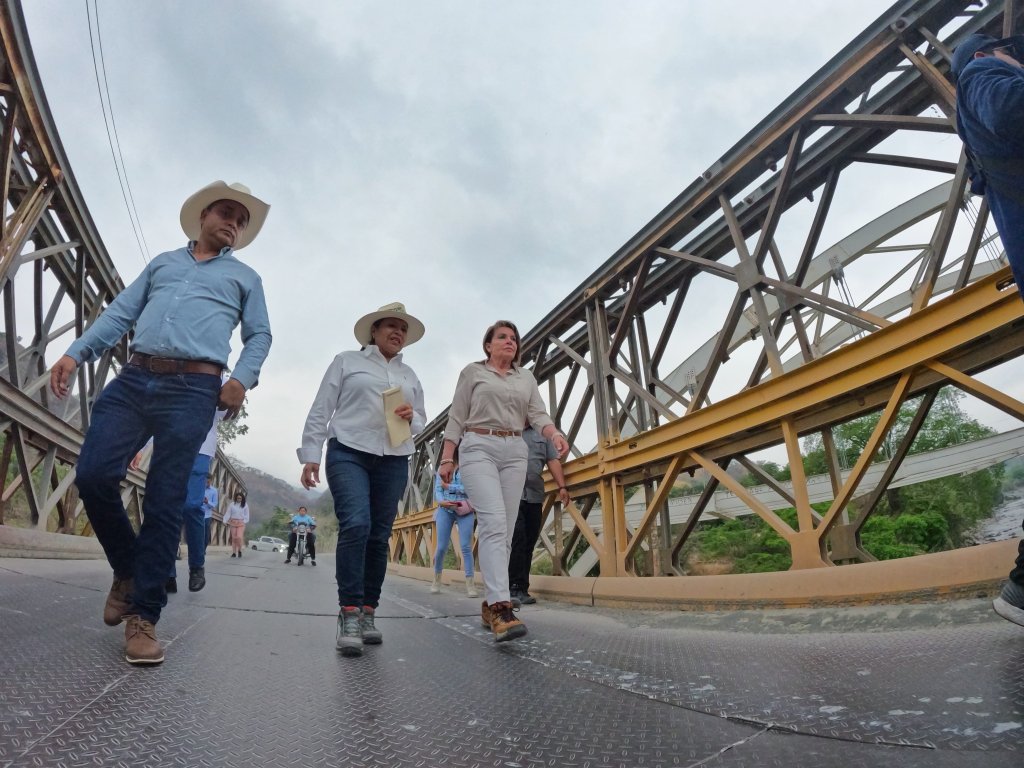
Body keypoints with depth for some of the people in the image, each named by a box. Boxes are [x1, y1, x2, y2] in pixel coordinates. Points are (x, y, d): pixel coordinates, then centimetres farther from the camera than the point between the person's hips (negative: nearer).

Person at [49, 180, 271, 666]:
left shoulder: (244, 277, 19)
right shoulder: (162, 262, 24)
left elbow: (259, 335, 11)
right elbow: (120, 313, 18)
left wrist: (242, 378, -7)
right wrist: (76, 353, 3)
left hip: (194, 389, -3)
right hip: (133, 379, 3)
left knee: (164, 503, -5)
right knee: (93, 476, -9)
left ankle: (143, 615, 3)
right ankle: (128, 569, 16)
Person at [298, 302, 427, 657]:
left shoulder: (410, 376, 21)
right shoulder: (346, 362, 11)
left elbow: (422, 421, 21)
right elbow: (320, 410, 5)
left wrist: (412, 417, -3)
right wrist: (310, 454, -3)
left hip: (393, 461, 4)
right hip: (348, 453, -4)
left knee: (379, 537, 3)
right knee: (355, 525, -20)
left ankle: (367, 613, 12)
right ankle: (349, 613, -14)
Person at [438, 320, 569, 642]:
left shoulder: (527, 378, 19)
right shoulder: (473, 372, 11)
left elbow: (538, 414, 6)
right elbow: (456, 418, 7)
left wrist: (555, 434, -16)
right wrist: (447, 458, -2)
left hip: (515, 452, 4)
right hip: (479, 448, -4)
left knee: (506, 530, 1)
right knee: (493, 522, -20)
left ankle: (489, 605, 10)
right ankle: (501, 607, -28)